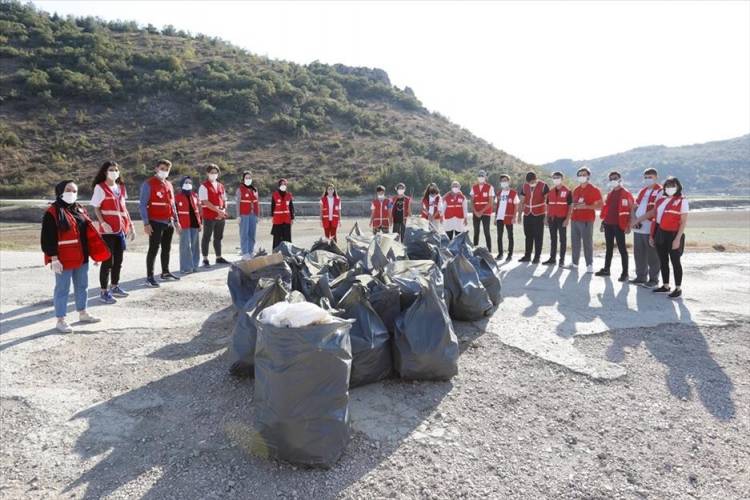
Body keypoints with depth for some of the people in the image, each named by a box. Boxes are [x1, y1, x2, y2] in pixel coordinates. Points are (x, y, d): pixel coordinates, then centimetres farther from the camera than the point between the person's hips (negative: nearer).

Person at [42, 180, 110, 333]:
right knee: (62, 289, 1)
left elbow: (89, 233, 13)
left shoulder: (80, 210, 11)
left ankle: (82, 313, 32)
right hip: (63, 260, -7)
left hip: (81, 258, 7)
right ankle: (60, 320, 11)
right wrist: (54, 258, -18)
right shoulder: (52, 213, -11)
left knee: (82, 286, 17)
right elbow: (48, 238, -14)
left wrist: (96, 253, 9)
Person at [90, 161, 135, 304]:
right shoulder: (100, 187, -4)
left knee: (118, 260, 13)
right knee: (107, 260, -4)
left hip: (121, 229, 6)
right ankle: (103, 291, 5)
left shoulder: (121, 187, 14)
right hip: (108, 230, -6)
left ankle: (114, 287, 26)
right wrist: (103, 223, -20)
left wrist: (130, 225, 13)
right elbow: (96, 208, -6)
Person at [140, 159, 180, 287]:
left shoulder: (169, 185, 13)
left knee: (167, 249, 15)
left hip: (169, 223, 7)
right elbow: (143, 205, -12)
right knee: (153, 249, -6)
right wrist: (146, 223, -18)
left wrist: (176, 221, 16)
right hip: (156, 223, -7)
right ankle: (149, 277, -2)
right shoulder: (148, 184, -8)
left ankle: (165, 273, 26)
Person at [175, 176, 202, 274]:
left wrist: (200, 223, 12)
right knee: (186, 246, -4)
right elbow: (175, 212, -5)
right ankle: (186, 267, 3)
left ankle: (194, 266, 20)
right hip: (184, 225, -5)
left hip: (195, 224, 5)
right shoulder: (177, 197, -4)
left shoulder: (195, 195, 12)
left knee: (195, 246, 10)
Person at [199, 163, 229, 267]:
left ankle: (219, 258, 21)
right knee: (206, 237, 0)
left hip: (221, 216, 6)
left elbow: (224, 200, 17)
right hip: (209, 216, -6)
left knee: (219, 237, 12)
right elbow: (205, 202, -14)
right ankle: (205, 259, 6)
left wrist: (223, 210, -3)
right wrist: (218, 210, -18)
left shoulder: (221, 186, 15)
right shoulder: (204, 186, -5)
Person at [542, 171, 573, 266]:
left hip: (562, 219, -5)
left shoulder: (567, 192, -3)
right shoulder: (550, 192, 11)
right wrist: (547, 218, 9)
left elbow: (570, 206, -5)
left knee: (562, 239, 2)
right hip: (552, 219, 5)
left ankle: (562, 260, 6)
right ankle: (552, 259, 14)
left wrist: (567, 219, -12)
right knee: (553, 239, 9)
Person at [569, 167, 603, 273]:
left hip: (587, 220, -6)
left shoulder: (594, 190, -3)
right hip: (575, 219, 6)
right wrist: (573, 206, 6)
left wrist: (586, 206, -17)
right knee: (575, 242, 10)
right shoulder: (576, 190, 16)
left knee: (587, 243, -6)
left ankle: (589, 265, -1)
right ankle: (574, 263, 18)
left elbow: (600, 206, -7)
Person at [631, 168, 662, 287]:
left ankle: (653, 280, 10)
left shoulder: (660, 191, -6)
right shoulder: (642, 191, 17)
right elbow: (636, 207, 16)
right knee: (639, 254, 14)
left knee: (652, 256, 0)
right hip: (638, 228, 7)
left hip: (650, 228, -7)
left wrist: (640, 219, -18)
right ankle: (640, 277, 25)